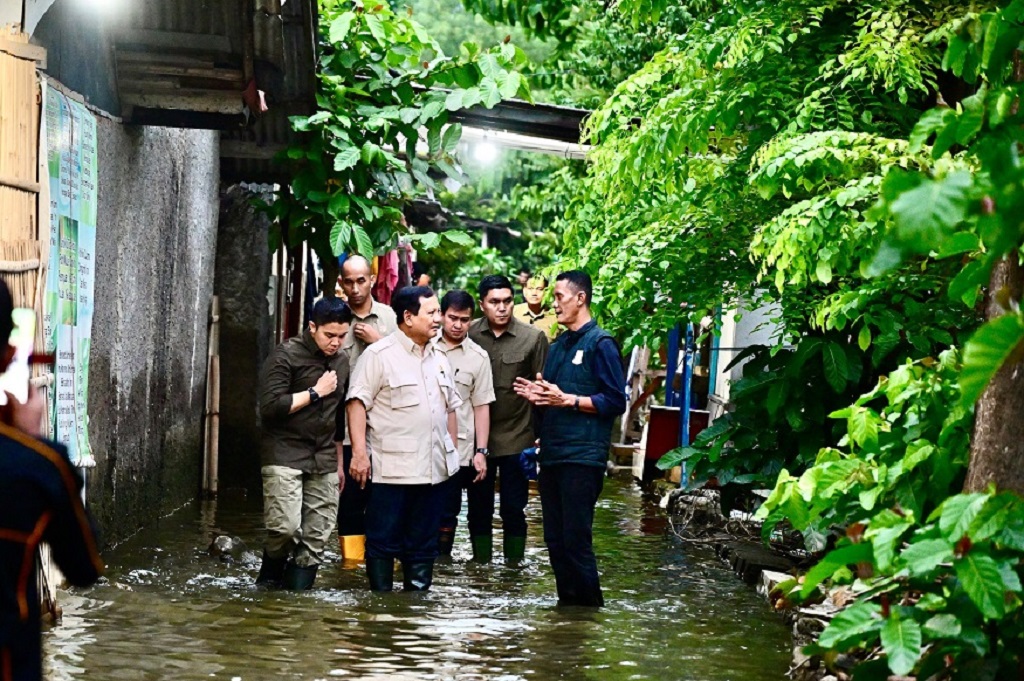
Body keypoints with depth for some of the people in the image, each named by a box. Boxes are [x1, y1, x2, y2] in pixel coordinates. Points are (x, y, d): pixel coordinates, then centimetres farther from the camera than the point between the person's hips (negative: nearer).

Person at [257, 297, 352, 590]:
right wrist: (316, 392, -11)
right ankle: (270, 579, 7)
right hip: (285, 456, -6)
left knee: (316, 537, 0)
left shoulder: (342, 361, 13)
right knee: (286, 526, -18)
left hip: (324, 461, 6)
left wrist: (339, 462, 25)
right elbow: (270, 406, -16)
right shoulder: (286, 355, -7)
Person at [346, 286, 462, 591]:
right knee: (383, 542, -1)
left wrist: (452, 451, 18)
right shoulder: (379, 355, -6)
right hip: (391, 470, -7)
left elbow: (450, 407, 24)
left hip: (432, 469, 7)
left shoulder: (439, 360, 16)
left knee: (423, 544, 10)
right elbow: (358, 403, -11)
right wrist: (359, 452, -18)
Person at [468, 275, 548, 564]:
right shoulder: (469, 334, -1)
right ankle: (481, 567, 21)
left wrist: (541, 435, -4)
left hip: (516, 436, -2)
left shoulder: (533, 338, -5)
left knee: (513, 508, 3)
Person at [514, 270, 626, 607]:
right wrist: (537, 395, 5)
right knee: (555, 538, 9)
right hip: (552, 454, 8)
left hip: (582, 456, -8)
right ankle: (567, 604, 17)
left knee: (576, 539, -8)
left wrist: (567, 400, -17)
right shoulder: (557, 346, 19)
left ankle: (589, 607, 0)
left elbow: (615, 402, -11)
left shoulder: (600, 344, -6)